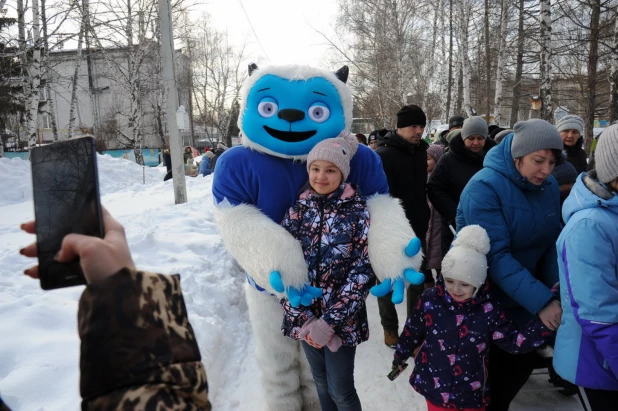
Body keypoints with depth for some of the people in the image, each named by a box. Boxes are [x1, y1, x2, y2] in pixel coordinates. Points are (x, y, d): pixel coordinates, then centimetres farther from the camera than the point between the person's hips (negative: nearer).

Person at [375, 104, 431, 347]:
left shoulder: (420, 151, 7)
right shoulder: (383, 155, -16)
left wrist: (423, 219, 14)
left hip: (416, 229, 6)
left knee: (419, 280, 12)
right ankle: (390, 327, 28)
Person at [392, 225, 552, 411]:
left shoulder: (489, 311, -16)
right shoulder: (430, 300, -15)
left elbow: (514, 342, -10)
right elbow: (412, 331, -1)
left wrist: (543, 324, -23)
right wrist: (400, 356, 13)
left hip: (472, 392, 0)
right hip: (434, 386, 0)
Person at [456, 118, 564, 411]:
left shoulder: (548, 186, -2)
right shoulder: (484, 187, -24)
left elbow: (552, 240, 4)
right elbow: (495, 255, -29)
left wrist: (556, 281, -12)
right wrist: (540, 299, -34)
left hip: (522, 298, 7)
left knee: (524, 361, 19)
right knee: (491, 368, 8)